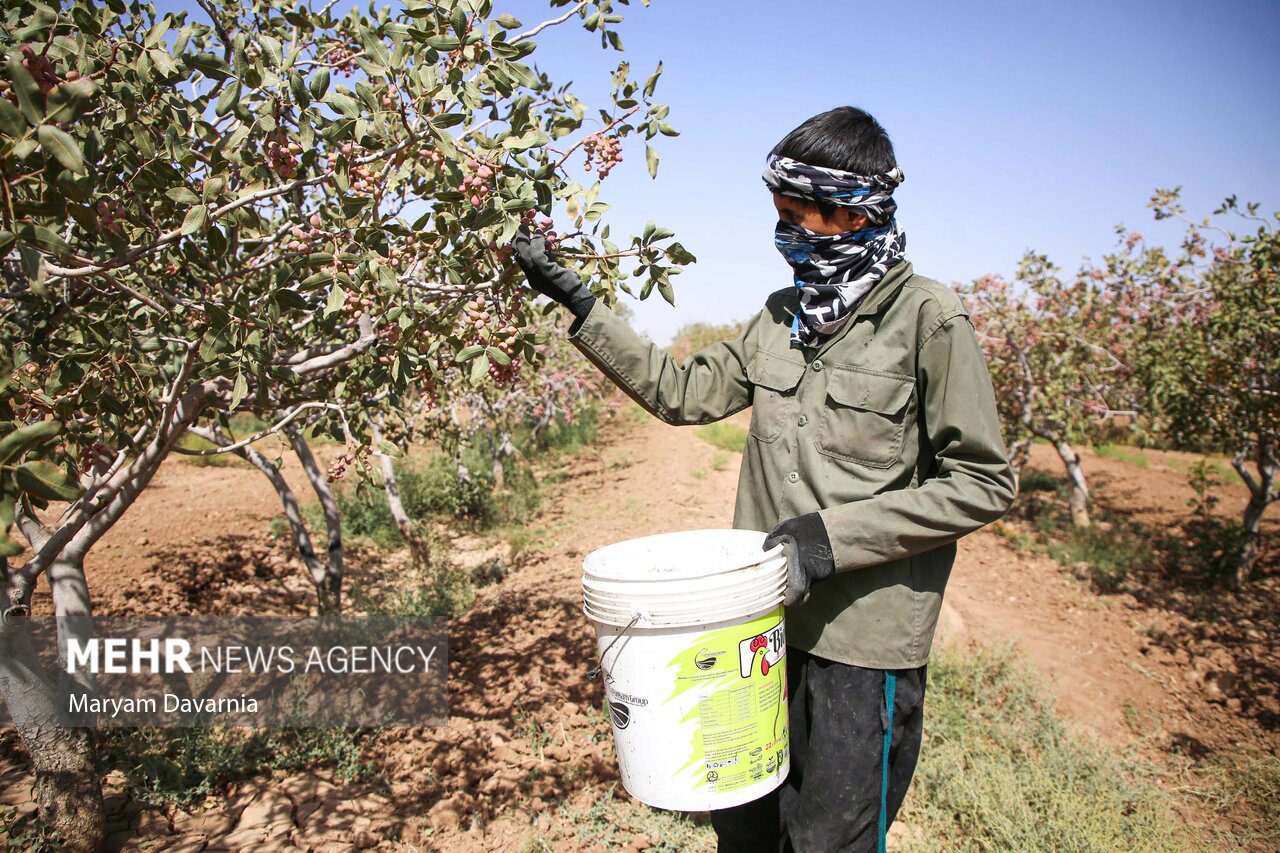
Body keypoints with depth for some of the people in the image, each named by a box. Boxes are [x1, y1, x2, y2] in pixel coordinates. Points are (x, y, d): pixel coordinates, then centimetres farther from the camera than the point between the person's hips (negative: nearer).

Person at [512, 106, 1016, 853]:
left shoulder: (928, 318, -12)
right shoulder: (782, 316, 8)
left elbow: (983, 484, -12)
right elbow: (682, 392, 10)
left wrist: (835, 536, -20)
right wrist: (579, 304, 6)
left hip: (865, 637, -6)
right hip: (768, 618, 6)